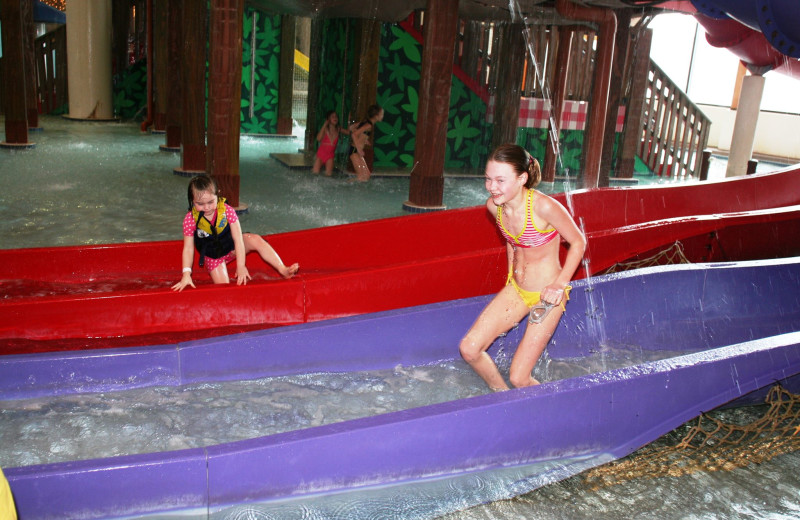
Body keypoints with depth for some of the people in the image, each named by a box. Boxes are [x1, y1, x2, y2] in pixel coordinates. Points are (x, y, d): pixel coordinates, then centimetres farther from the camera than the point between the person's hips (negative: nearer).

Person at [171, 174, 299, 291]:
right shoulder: (190, 219, -21)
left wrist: (241, 266, -28)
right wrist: (186, 274, -23)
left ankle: (283, 270, -26)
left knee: (256, 240, -24)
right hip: (213, 256, 0)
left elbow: (238, 239, -23)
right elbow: (188, 248, -16)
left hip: (231, 246, 0)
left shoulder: (226, 210, -22)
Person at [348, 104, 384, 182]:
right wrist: (359, 149, -23)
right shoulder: (369, 125, -17)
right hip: (354, 150, -10)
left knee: (366, 175, 12)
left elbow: (351, 127, 18)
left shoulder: (366, 122, 11)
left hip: (357, 150, 10)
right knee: (361, 176, -11)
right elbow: (354, 134, -25)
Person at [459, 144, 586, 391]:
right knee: (469, 349, -4)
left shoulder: (544, 207, -26)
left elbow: (578, 242, -12)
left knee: (519, 378, -5)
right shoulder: (494, 206, -7)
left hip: (546, 296, -6)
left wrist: (560, 285, -17)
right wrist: (512, 275, 14)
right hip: (515, 289, 6)